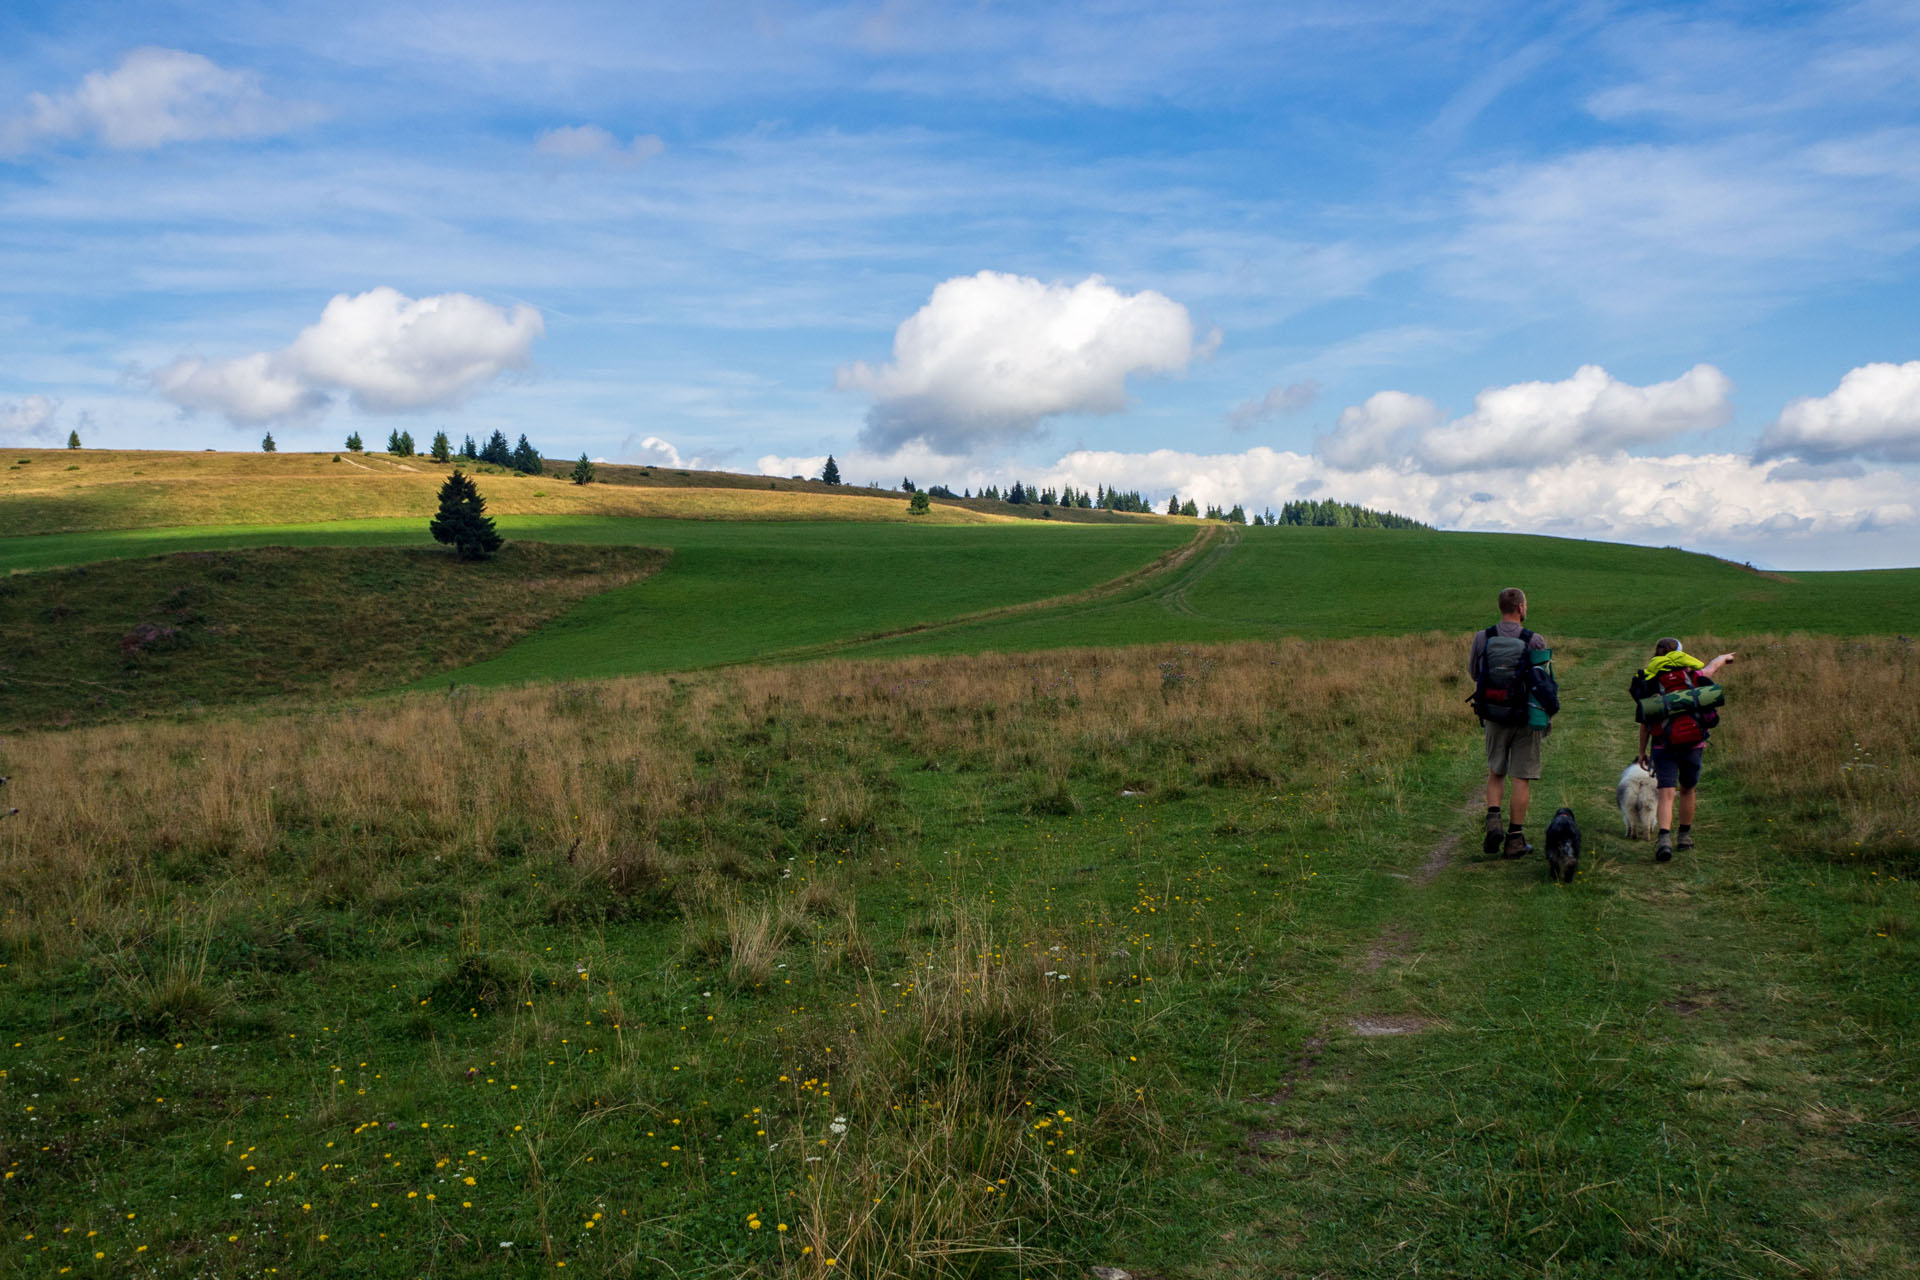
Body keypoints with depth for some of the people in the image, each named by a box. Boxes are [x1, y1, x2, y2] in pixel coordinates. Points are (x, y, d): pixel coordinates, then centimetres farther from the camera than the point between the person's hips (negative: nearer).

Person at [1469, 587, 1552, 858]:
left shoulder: (1482, 638, -5)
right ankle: (1515, 839, 7)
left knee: (1495, 772, 18)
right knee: (1522, 778, 5)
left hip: (1493, 716, 2)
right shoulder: (1534, 641, -12)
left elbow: (1473, 672, 7)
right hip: (1525, 719, -2)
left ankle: (1493, 821, -3)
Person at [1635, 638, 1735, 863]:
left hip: (1662, 746, -1)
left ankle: (1664, 838, -27)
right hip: (1692, 744, 1)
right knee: (1687, 790, 20)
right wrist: (1725, 657, 50)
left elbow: (1644, 722, 4)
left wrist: (1642, 751, 13)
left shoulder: (1649, 682, 2)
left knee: (1667, 794, -6)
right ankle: (1684, 836, 32)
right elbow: (1712, 666, 27)